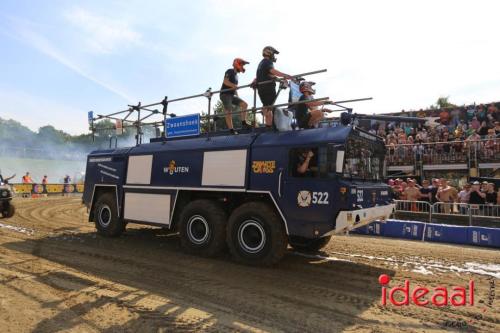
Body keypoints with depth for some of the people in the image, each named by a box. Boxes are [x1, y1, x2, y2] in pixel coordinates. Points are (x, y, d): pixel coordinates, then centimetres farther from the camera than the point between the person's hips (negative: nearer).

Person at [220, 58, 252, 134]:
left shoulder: (236, 75, 21)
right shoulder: (230, 71, -5)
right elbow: (225, 81, -22)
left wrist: (238, 97, 19)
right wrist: (234, 86, -33)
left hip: (232, 95, 8)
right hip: (225, 94, -8)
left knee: (244, 104, -4)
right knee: (228, 112, -10)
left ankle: (243, 123, -5)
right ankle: (231, 129, -8)